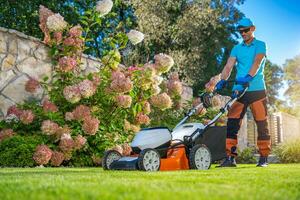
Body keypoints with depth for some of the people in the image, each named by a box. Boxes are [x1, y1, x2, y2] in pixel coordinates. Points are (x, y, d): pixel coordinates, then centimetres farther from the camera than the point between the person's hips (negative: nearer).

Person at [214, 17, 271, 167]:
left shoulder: (260, 45, 3)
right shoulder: (236, 48, 15)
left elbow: (257, 62, -15)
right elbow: (228, 66, 3)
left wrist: (248, 77, -33)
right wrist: (222, 81, -15)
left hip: (257, 90, -4)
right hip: (238, 91, 4)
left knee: (262, 124, 1)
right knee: (232, 124, -5)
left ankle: (264, 158, 9)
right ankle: (230, 157, -4)